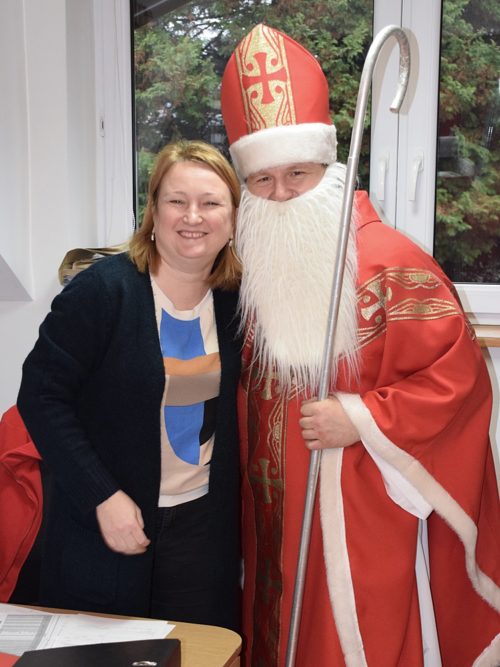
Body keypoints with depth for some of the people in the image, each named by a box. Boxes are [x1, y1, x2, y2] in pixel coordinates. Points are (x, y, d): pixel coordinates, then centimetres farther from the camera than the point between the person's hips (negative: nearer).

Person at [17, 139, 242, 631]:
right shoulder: (102, 289, -15)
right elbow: (41, 396, -14)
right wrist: (102, 496, -18)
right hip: (104, 525, -4)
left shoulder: (235, 297, 0)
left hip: (205, 522, 4)